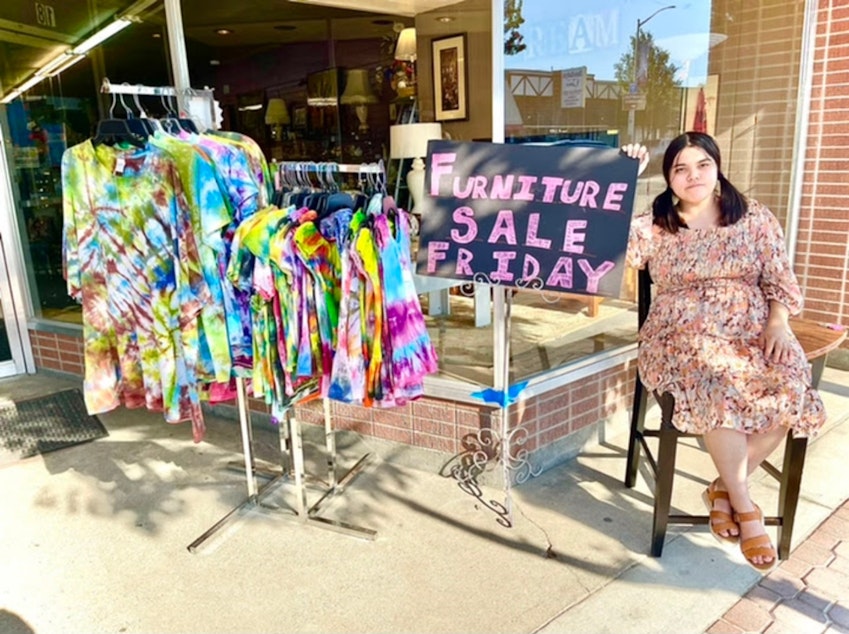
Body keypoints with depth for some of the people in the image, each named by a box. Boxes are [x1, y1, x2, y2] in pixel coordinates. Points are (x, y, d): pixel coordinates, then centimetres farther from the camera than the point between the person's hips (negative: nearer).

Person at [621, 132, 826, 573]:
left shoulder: (755, 218, 11)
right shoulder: (653, 226, 5)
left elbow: (780, 281, 11)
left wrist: (777, 323, -8)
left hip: (753, 329, 3)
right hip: (683, 334, -2)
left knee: (789, 391, -28)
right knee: (720, 383, -35)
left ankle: (724, 487, -5)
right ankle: (745, 505, -14)